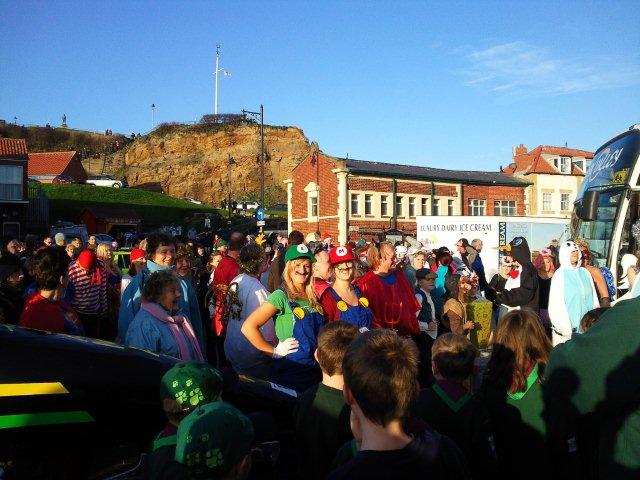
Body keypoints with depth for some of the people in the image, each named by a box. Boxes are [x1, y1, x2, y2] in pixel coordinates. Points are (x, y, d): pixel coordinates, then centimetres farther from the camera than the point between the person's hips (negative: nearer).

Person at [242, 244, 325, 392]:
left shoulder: (313, 298, 5)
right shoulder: (281, 296, -14)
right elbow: (248, 327, -22)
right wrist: (274, 352, -14)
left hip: (315, 370, 6)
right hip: (289, 373, -6)